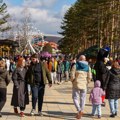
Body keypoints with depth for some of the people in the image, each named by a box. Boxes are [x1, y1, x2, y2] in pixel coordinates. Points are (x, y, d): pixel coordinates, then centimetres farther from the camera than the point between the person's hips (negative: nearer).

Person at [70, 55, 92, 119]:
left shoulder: (75, 66, -6)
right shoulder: (88, 67, 2)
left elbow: (72, 76, -10)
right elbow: (89, 77, 0)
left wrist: (73, 81, 7)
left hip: (76, 84, -2)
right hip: (84, 85, 2)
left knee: (75, 98, 6)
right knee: (82, 99, 12)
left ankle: (79, 110, -13)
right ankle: (81, 112, 15)